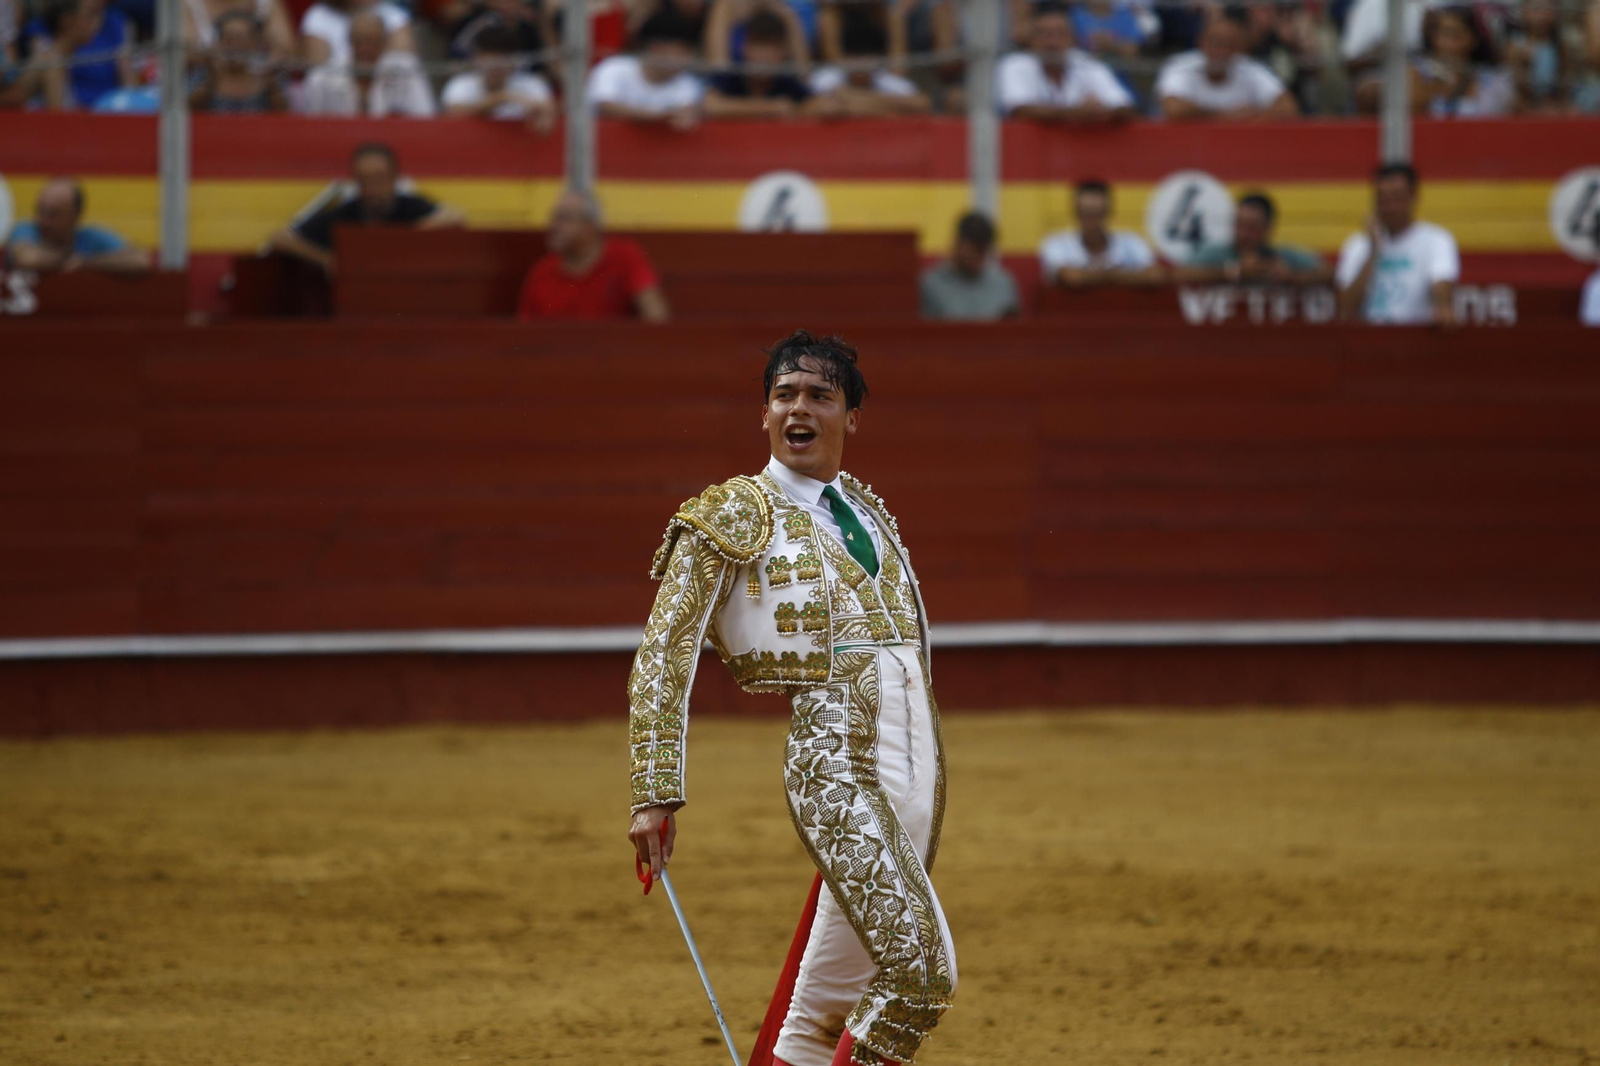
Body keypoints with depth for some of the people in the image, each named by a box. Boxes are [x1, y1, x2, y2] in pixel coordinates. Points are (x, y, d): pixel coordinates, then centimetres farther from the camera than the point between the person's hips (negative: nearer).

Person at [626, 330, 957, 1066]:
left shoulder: (869, 512, 19)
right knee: (921, 972, -20)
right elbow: (663, 657, -4)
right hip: (835, 759, -7)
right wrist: (656, 796, -12)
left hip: (919, 754, 7)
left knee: (829, 1004, 8)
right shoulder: (732, 516, 0)